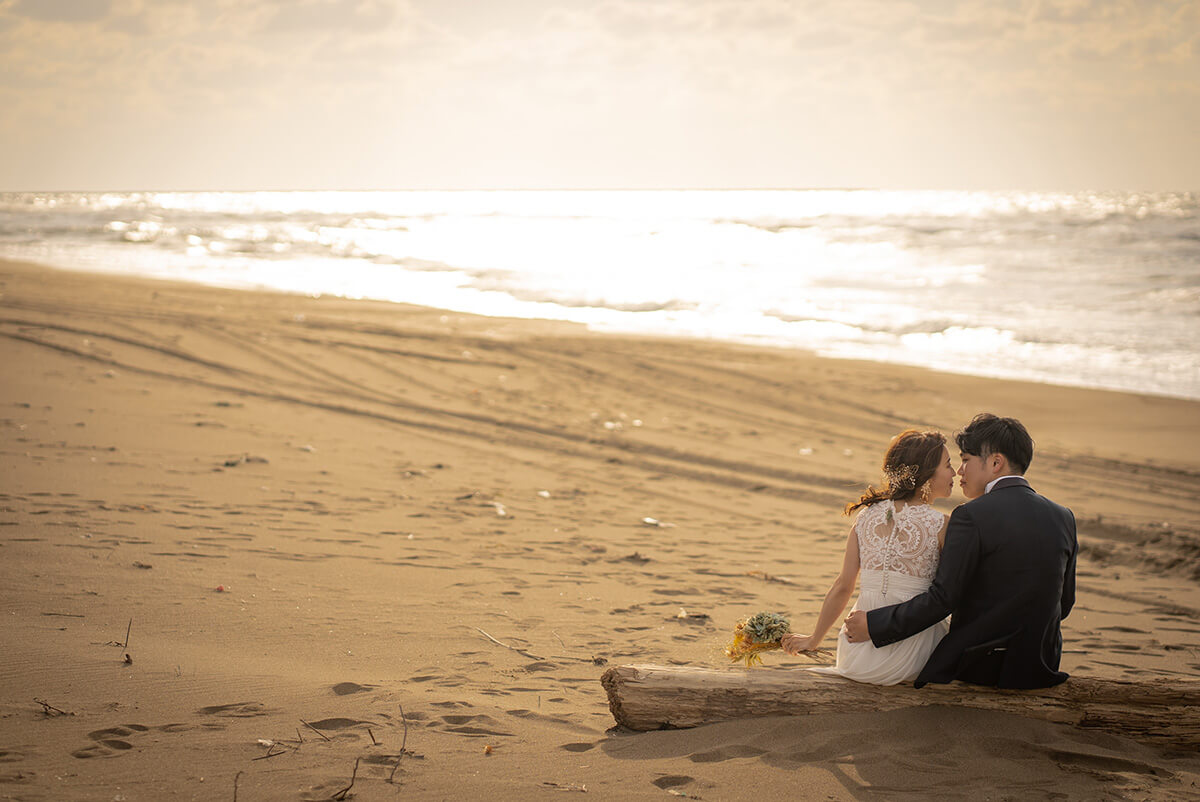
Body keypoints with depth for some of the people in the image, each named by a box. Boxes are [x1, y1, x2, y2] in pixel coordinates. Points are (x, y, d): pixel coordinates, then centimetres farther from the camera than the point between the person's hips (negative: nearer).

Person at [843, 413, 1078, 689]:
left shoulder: (972, 517, -15)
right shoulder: (1063, 518, 5)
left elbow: (942, 598, -16)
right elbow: (1064, 603, 11)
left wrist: (873, 625, -8)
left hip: (980, 666, -6)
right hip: (1040, 670, 6)